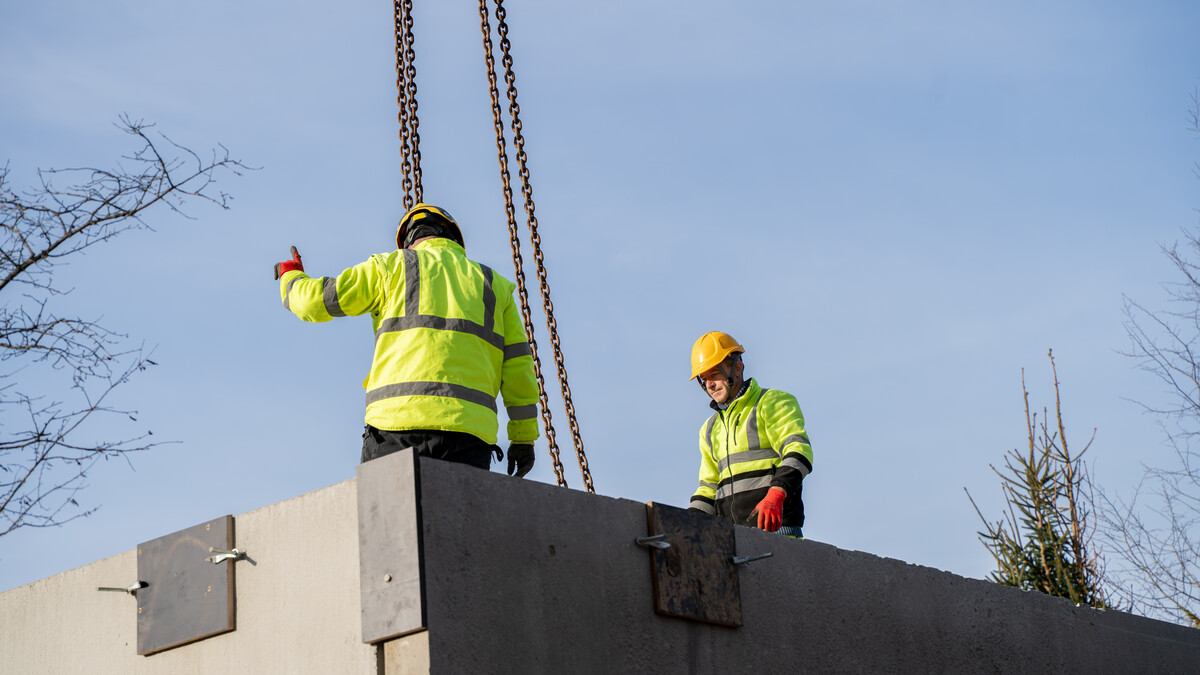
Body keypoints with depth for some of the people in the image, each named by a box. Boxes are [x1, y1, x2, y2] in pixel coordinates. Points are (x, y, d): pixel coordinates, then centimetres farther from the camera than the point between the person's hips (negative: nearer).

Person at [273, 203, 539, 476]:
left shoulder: (392, 266, 16)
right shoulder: (494, 284, 22)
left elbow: (316, 300, 16)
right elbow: (517, 364, 16)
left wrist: (291, 276, 39)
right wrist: (524, 437, 20)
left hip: (398, 421, -1)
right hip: (468, 430, 2)